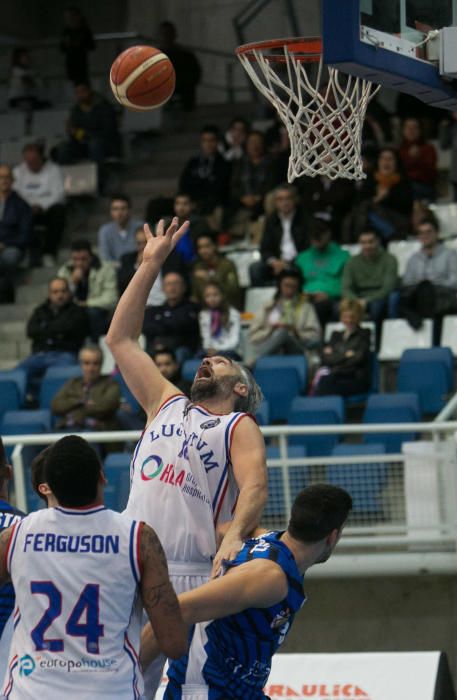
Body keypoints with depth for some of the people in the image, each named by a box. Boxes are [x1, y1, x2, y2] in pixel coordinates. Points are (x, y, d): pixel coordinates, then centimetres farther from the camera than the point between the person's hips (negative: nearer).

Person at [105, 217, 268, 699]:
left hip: (195, 575, -4)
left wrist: (235, 535, -33)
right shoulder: (165, 405, 21)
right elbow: (120, 339, 24)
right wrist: (150, 265, 22)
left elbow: (255, 486, -12)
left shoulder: (240, 428, 6)